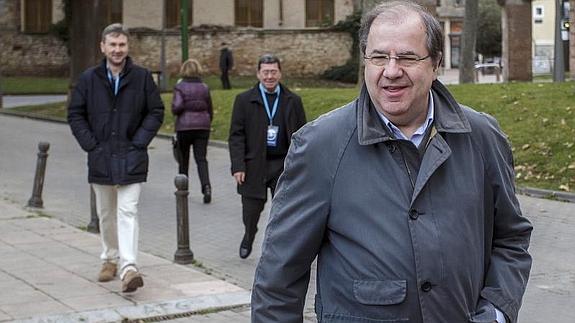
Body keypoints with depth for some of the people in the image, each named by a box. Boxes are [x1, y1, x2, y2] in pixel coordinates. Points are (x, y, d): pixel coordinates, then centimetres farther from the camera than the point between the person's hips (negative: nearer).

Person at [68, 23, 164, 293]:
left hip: (131, 158, -3)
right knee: (106, 214, 15)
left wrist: (139, 141, -6)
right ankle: (110, 259, 31)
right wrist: (90, 144, -3)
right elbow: (75, 114, 7)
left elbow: (156, 112, 3)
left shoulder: (142, 77, -1)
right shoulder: (89, 78, 2)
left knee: (127, 212, -13)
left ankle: (129, 268, -19)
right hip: (100, 159, 3)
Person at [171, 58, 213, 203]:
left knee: (183, 158, 13)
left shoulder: (180, 87, -6)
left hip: (184, 126, -2)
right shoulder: (204, 87, 5)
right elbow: (210, 109, 10)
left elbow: (176, 107, -18)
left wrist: (175, 110, 5)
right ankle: (206, 186, -21)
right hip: (203, 126, 2)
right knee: (201, 158, -1)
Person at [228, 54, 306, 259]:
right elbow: (236, 136, -1)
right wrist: (238, 166, -9)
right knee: (251, 209, 8)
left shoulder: (293, 101, 6)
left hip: (283, 165, 1)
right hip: (254, 165, 0)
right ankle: (248, 238, 38)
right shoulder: (244, 100, 2)